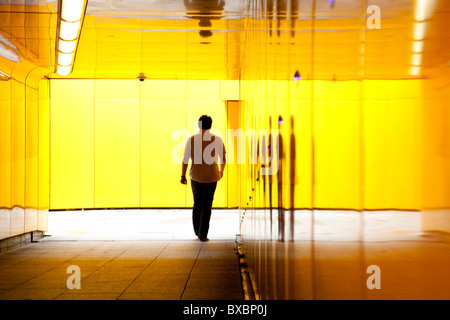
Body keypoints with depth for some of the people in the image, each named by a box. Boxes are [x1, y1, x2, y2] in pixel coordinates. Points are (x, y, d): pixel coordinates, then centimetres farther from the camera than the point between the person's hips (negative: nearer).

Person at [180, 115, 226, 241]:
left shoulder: (191, 139, -4)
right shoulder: (217, 139, -3)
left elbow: (185, 159, -5)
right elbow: (223, 158, 7)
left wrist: (183, 175, 3)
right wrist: (221, 171, 24)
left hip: (195, 177, 1)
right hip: (211, 177, -1)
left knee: (197, 204, 17)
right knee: (206, 205, 4)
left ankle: (197, 231, 24)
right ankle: (203, 234, 2)